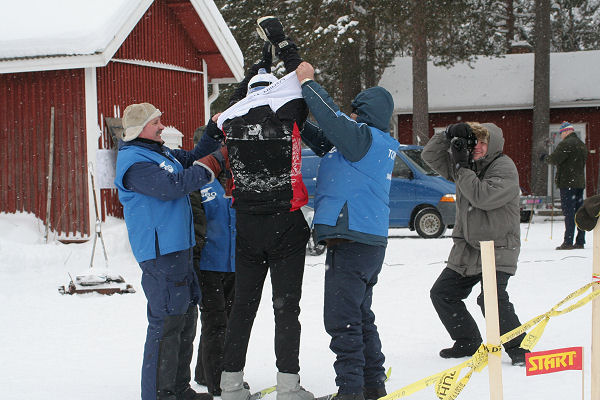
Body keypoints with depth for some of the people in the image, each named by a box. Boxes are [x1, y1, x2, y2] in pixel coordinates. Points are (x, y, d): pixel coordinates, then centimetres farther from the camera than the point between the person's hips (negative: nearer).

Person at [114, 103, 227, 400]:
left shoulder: (158, 152, 17)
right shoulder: (134, 162, -14)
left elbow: (191, 159, 28)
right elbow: (172, 185, -24)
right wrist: (215, 162, -19)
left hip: (178, 248, 11)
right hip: (160, 252, -11)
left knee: (186, 316, 17)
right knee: (167, 321, -11)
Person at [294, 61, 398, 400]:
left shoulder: (364, 136, -11)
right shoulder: (378, 143, 18)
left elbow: (333, 117, -22)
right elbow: (325, 141, 25)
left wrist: (308, 82, -8)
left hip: (353, 241, -11)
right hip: (369, 241, 11)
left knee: (342, 318, -8)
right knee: (360, 315, 18)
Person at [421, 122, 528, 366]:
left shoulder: (505, 168, -14)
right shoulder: (467, 164, 8)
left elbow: (484, 197, -28)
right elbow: (430, 156, 8)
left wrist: (461, 168, -21)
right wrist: (449, 134, -7)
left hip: (498, 248, -8)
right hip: (467, 248, 8)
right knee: (442, 293, 9)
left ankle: (518, 347, -5)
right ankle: (469, 343, 22)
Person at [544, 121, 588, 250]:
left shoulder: (566, 144, -12)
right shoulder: (582, 144, 18)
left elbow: (554, 159, -17)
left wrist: (546, 158, 4)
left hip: (567, 183, -9)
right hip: (580, 182, 9)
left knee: (569, 212, -9)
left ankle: (568, 242, -11)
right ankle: (580, 241, 12)